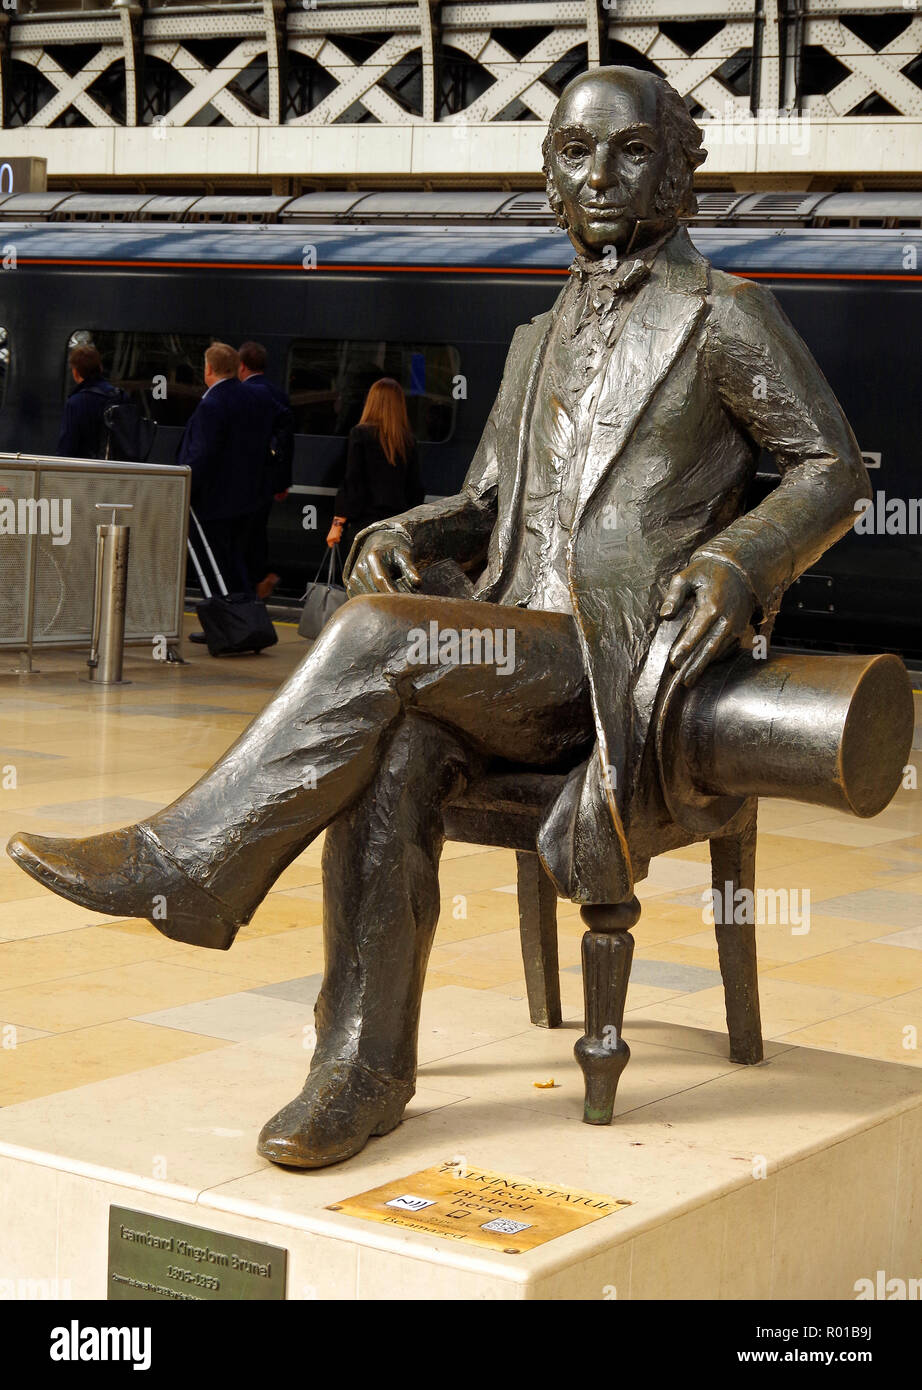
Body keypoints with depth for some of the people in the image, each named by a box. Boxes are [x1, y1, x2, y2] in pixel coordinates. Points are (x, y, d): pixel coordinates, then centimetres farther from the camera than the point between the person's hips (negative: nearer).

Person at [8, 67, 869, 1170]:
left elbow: (832, 468, 4)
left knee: (378, 633, -29)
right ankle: (363, 1068, -27)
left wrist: (736, 561, -14)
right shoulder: (539, 341, 24)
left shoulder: (724, 316, 5)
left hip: (620, 664, -5)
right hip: (510, 659, 5)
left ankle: (181, 863, -22)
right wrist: (409, 536, 2)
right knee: (392, 755, -29)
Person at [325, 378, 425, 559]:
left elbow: (352, 483, -6)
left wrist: (337, 524, -2)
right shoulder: (408, 440, 8)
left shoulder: (360, 434, -4)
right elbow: (416, 489, 11)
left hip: (366, 524, -4)